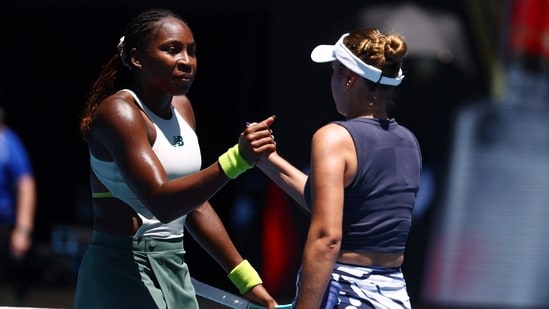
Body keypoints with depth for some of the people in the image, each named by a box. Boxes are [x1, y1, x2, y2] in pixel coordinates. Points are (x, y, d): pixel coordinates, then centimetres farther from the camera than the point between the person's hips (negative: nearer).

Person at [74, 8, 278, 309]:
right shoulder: (119, 111, -15)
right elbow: (161, 202, -28)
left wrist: (246, 278, 14)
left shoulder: (182, 107, 10)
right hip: (124, 271, -8)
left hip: (174, 269, 8)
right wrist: (235, 160, -38)